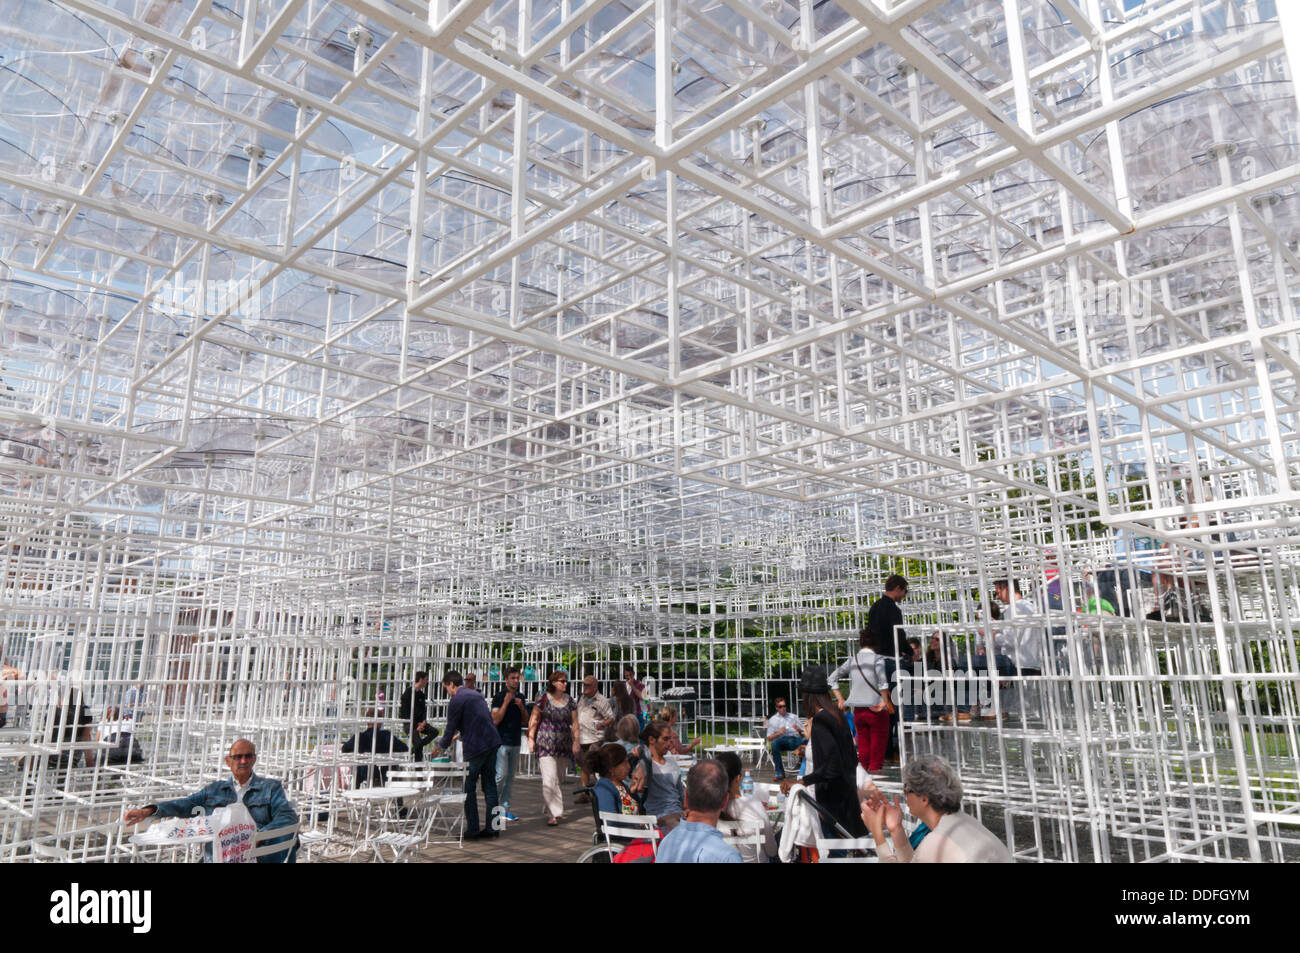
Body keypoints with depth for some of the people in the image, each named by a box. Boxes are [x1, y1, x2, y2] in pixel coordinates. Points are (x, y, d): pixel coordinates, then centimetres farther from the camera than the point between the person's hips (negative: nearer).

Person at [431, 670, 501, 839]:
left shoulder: (456, 700, -7)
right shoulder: (476, 694, 19)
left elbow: (451, 728, -4)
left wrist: (440, 746, 13)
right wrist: (459, 734, 36)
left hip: (475, 747, -8)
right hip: (492, 742, 8)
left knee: (469, 788, 3)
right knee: (489, 785, 11)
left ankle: (472, 828, 5)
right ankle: (493, 827, 14)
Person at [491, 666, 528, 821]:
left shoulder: (520, 697, 12)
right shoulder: (499, 697, -7)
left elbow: (525, 719, 15)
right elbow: (495, 720, -14)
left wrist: (521, 706, -3)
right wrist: (506, 702, -20)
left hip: (515, 742, 6)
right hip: (502, 742, -6)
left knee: (510, 778, 8)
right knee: (501, 775, -11)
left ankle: (504, 809, 13)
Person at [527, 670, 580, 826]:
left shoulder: (570, 701, 9)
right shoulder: (543, 699, -1)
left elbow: (574, 723, 11)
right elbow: (534, 719, 0)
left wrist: (575, 742, 4)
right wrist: (531, 738, -6)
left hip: (564, 745, 4)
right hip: (545, 744, -4)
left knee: (559, 778, 11)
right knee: (549, 779, -12)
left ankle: (550, 809, 27)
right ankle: (554, 813, -9)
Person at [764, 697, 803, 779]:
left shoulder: (793, 717, 23)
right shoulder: (772, 720, 18)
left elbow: (803, 734, 18)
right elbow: (769, 738, 8)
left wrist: (799, 730, -6)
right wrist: (778, 733, -10)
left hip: (795, 739, 0)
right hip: (782, 740, 0)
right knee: (774, 742, -36)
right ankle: (780, 772, -28)